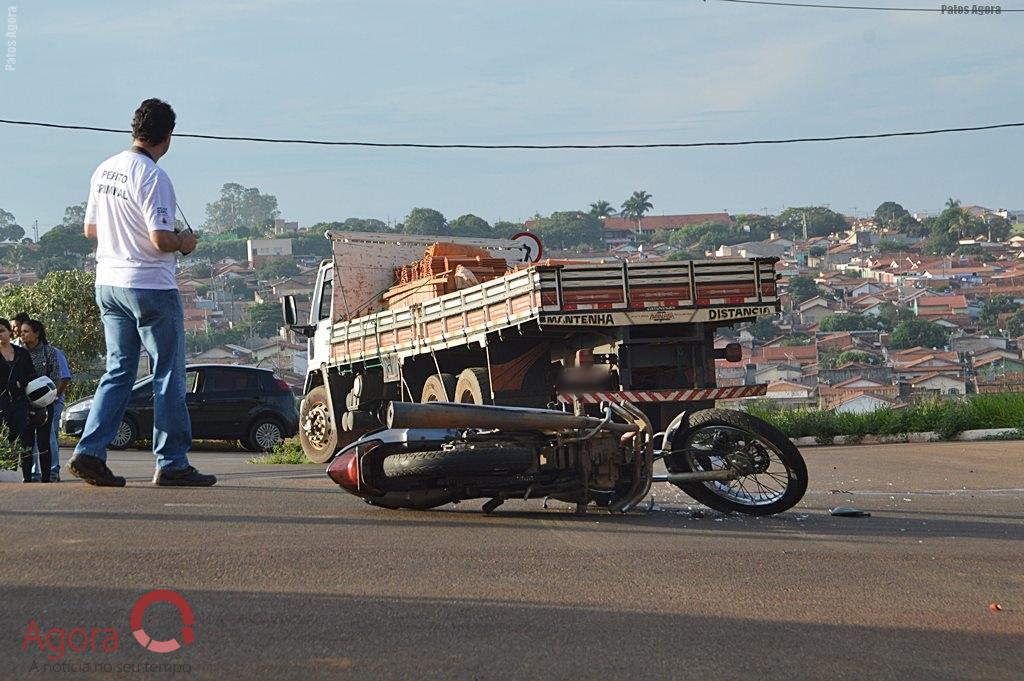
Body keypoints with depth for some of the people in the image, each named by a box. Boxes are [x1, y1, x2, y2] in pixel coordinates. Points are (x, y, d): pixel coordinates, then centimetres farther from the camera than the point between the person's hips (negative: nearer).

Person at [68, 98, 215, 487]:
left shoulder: (104, 170, 8)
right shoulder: (153, 177, -17)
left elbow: (90, 228, 16)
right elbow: (161, 239, -22)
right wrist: (184, 242, -2)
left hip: (107, 286, 8)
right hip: (150, 287, -8)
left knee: (118, 371, 13)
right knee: (169, 374, 2)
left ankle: (90, 452, 3)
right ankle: (171, 463, 4)